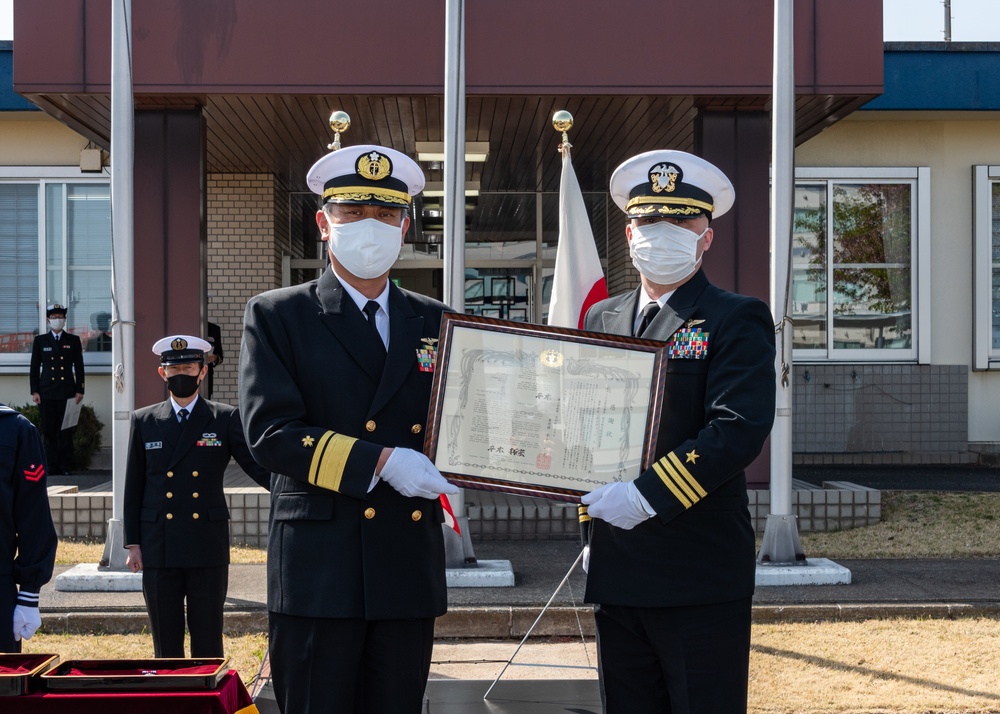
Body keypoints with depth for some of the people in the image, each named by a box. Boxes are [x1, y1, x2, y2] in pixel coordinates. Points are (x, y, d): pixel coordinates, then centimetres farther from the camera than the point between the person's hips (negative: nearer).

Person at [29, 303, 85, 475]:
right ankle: (53, 467, 4)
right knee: (49, 432, -1)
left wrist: (79, 390, 1)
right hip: (47, 393, 1)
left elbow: (79, 367, 8)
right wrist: (34, 391, 1)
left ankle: (66, 467, 2)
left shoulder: (73, 341, 9)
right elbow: (34, 368, 8)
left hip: (67, 392, -1)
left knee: (66, 432, -3)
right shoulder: (40, 341, 10)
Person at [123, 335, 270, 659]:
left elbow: (259, 466, -5)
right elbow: (134, 487, 9)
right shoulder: (144, 421, 8)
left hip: (208, 548, -1)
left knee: (208, 644, 3)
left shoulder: (225, 419, 3)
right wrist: (132, 544, 5)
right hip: (159, 549, 1)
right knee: (166, 644, 8)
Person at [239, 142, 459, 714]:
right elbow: (270, 432, -10)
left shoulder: (436, 322, 13)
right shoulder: (277, 317, 2)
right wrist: (379, 462, -18)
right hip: (319, 569, -3)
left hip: (410, 566, 4)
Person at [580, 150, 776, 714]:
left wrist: (648, 495, -24)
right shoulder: (602, 318, 15)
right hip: (617, 571, 6)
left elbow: (740, 430, -18)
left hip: (700, 576, -6)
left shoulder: (736, 321, -4)